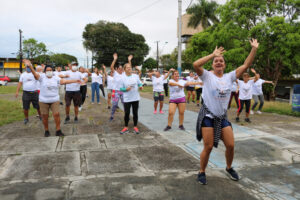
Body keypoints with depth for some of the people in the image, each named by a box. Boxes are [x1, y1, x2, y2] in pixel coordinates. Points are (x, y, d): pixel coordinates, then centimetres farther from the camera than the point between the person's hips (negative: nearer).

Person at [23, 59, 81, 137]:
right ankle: (46, 131, 23)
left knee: (56, 114, -5)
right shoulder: (42, 77, -2)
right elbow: (35, 74, -18)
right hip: (43, 101, -1)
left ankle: (58, 131, 5)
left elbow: (64, 81, -2)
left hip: (55, 100, 1)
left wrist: (75, 81, -9)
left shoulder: (56, 78, 5)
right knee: (45, 116, 6)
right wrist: (30, 66, -36)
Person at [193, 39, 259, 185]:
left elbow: (246, 65, 3)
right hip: (208, 116, -4)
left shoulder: (229, 77, 7)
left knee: (231, 145, 7)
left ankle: (229, 168, 34)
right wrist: (213, 54, -21)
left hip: (222, 117, 5)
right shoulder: (207, 76, -6)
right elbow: (195, 64, -23)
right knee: (208, 147, -2)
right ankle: (202, 172, 19)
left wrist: (254, 49, -5)